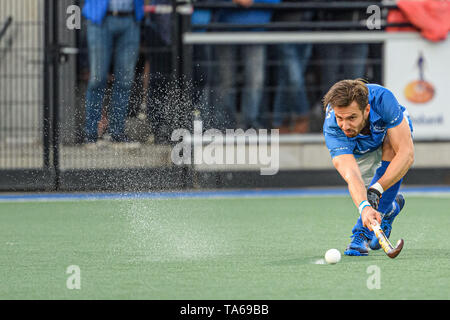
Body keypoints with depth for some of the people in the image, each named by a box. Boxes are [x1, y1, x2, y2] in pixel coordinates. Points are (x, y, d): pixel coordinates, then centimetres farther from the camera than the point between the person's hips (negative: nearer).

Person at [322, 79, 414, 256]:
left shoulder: (383, 99, -42)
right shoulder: (332, 129, -40)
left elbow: (406, 154, -42)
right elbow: (351, 174, -49)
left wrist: (376, 189, -49)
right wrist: (364, 207, -68)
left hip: (392, 130, -2)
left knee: (391, 149, -33)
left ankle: (363, 231, -27)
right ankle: (391, 208, 31)